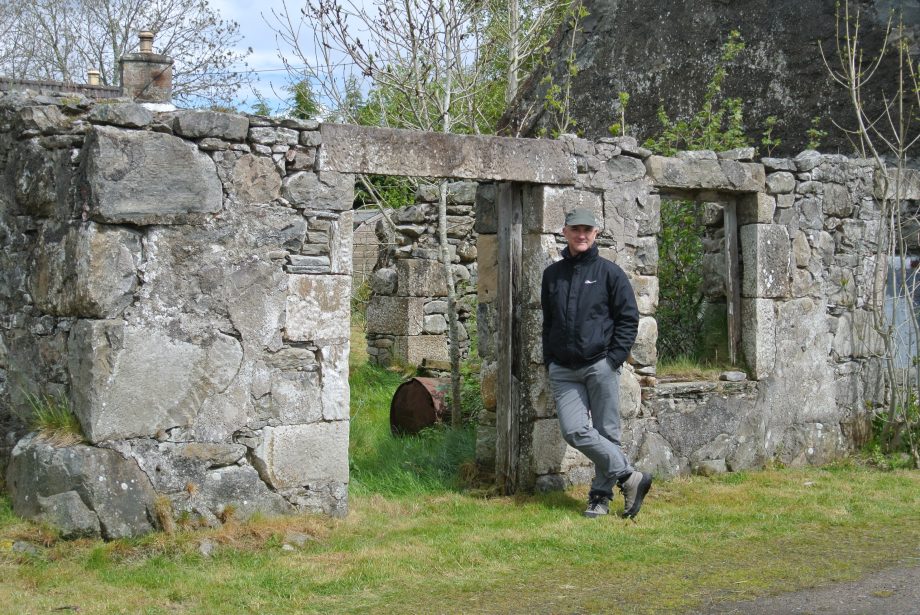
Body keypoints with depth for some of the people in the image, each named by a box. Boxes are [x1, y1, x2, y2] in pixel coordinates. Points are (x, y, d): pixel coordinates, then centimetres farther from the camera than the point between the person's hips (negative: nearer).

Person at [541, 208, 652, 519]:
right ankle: (629, 476, -3)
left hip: (600, 366, -3)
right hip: (563, 370, 3)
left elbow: (629, 318, 2)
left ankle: (601, 495, 11)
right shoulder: (552, 274, 14)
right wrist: (549, 361, 12)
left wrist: (614, 359, -7)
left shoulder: (609, 272, 3)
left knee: (606, 432, 0)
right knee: (575, 431, -10)